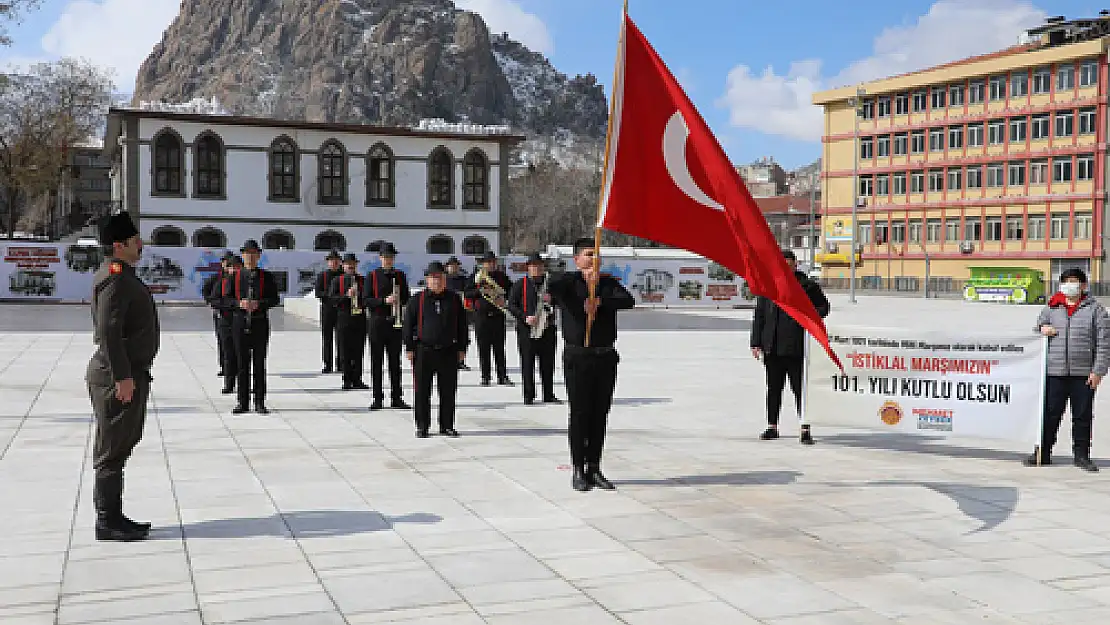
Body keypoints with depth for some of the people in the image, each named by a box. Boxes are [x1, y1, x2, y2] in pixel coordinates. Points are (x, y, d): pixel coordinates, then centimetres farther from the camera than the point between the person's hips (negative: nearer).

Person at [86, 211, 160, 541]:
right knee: (112, 451, -4)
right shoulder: (115, 278, -16)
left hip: (130, 373, 11)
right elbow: (108, 330, -24)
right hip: (118, 377, -11)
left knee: (121, 447, 14)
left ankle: (114, 517, 22)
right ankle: (107, 522, 3)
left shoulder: (123, 275, 17)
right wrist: (123, 377, -24)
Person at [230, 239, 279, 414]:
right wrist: (239, 303, -15)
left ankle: (260, 403, 8)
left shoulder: (266, 277, 4)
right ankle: (243, 403, 12)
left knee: (259, 363, 2)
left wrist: (258, 303, -16)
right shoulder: (235, 276, 5)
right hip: (240, 323, 1)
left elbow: (275, 299, 1)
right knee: (242, 363, 5)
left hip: (260, 323, -1)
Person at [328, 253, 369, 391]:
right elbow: (331, 299, -2)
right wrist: (346, 295, -16)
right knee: (345, 350, 0)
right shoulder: (337, 280, 6)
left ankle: (357, 379, 10)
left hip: (360, 318, 2)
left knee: (359, 350, 3)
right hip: (344, 318, -2)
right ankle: (347, 380, 6)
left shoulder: (363, 280, 12)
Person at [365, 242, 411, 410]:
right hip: (377, 322, -2)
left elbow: (406, 298, 12)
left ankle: (396, 398, 11)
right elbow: (366, 301, -4)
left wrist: (398, 301, -10)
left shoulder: (400, 275, 9)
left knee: (395, 361, 5)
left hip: (395, 322, 2)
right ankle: (378, 399, 8)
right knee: (376, 361, 2)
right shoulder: (372, 276, 1)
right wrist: (384, 301, -18)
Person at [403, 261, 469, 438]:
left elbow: (462, 325, 11)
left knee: (448, 391, 5)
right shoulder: (417, 300, 2)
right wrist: (409, 347, -3)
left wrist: (462, 348, 7)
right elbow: (407, 324, 3)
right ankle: (422, 427, 11)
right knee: (422, 391, 2)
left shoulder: (454, 299, 8)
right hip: (423, 352, -2)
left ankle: (447, 425, 16)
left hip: (449, 352, 2)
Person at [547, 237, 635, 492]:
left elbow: (628, 300, -6)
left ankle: (594, 469, 16)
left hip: (606, 357, 4)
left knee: (600, 414, 7)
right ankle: (578, 470, 7)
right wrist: (585, 278, -28)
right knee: (579, 413, -2)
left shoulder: (609, 282, 12)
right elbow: (553, 285, -23)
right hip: (578, 357, -4)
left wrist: (600, 301, -18)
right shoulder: (569, 281, 1)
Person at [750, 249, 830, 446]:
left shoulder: (807, 286, 2)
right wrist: (756, 343, 6)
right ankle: (772, 427, 23)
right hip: (772, 347, 3)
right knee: (773, 388, 13)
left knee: (800, 389, -3)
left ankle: (805, 429, 2)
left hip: (796, 347, -3)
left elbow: (823, 306, 14)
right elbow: (759, 315, 11)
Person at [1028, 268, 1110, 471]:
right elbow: (1036, 329, 24)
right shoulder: (1051, 308, 12)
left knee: (1083, 416, 5)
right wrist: (1042, 330, -2)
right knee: (1049, 414, 4)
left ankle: (1081, 455, 16)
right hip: (1054, 372, 2)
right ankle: (1043, 453, 12)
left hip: (1083, 374, -2)